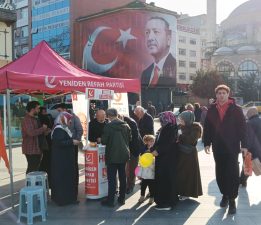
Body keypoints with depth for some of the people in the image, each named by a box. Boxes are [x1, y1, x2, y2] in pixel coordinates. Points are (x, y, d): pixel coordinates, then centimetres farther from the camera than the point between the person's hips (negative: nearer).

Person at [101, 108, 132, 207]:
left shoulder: (108, 126, -15)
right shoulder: (126, 125, 1)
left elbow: (104, 141, -13)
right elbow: (130, 139, 9)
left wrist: (100, 140, 8)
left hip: (112, 156, -5)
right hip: (124, 155, 5)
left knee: (112, 178, 1)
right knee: (122, 177, 14)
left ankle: (110, 200, 5)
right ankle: (122, 198, 22)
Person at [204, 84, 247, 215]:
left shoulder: (236, 109, -1)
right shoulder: (212, 110, 5)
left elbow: (243, 127, -2)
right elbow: (207, 127, 7)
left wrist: (244, 144, -6)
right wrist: (207, 143, 2)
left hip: (232, 146, -3)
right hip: (217, 147, 3)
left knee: (232, 173, -4)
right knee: (220, 173, 10)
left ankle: (232, 200, 4)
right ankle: (225, 194, 28)